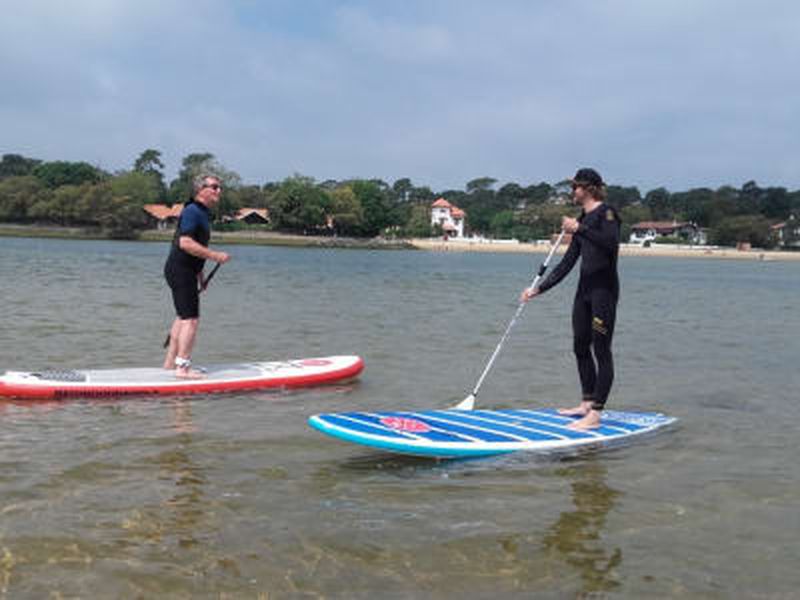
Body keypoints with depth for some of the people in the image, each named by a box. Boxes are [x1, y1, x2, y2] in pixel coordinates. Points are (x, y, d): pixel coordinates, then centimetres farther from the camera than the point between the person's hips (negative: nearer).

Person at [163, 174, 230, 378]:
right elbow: (185, 243, -26)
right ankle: (182, 367, -9)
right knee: (191, 319, -11)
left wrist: (200, 276, 24)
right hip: (181, 270, -11)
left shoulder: (202, 213, 17)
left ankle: (170, 363, 27)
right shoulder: (192, 212, -15)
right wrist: (215, 255, -24)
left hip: (185, 270, 11)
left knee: (183, 317, 18)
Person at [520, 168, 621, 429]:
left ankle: (595, 415, -7)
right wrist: (538, 289, 17)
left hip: (604, 288, -9)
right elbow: (567, 263, 19)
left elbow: (611, 243, -26)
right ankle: (587, 403, 26)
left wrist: (579, 229, -25)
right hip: (585, 288, 9)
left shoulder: (606, 212, -6)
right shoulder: (582, 219, 18)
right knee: (580, 347, 14)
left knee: (601, 350, -7)